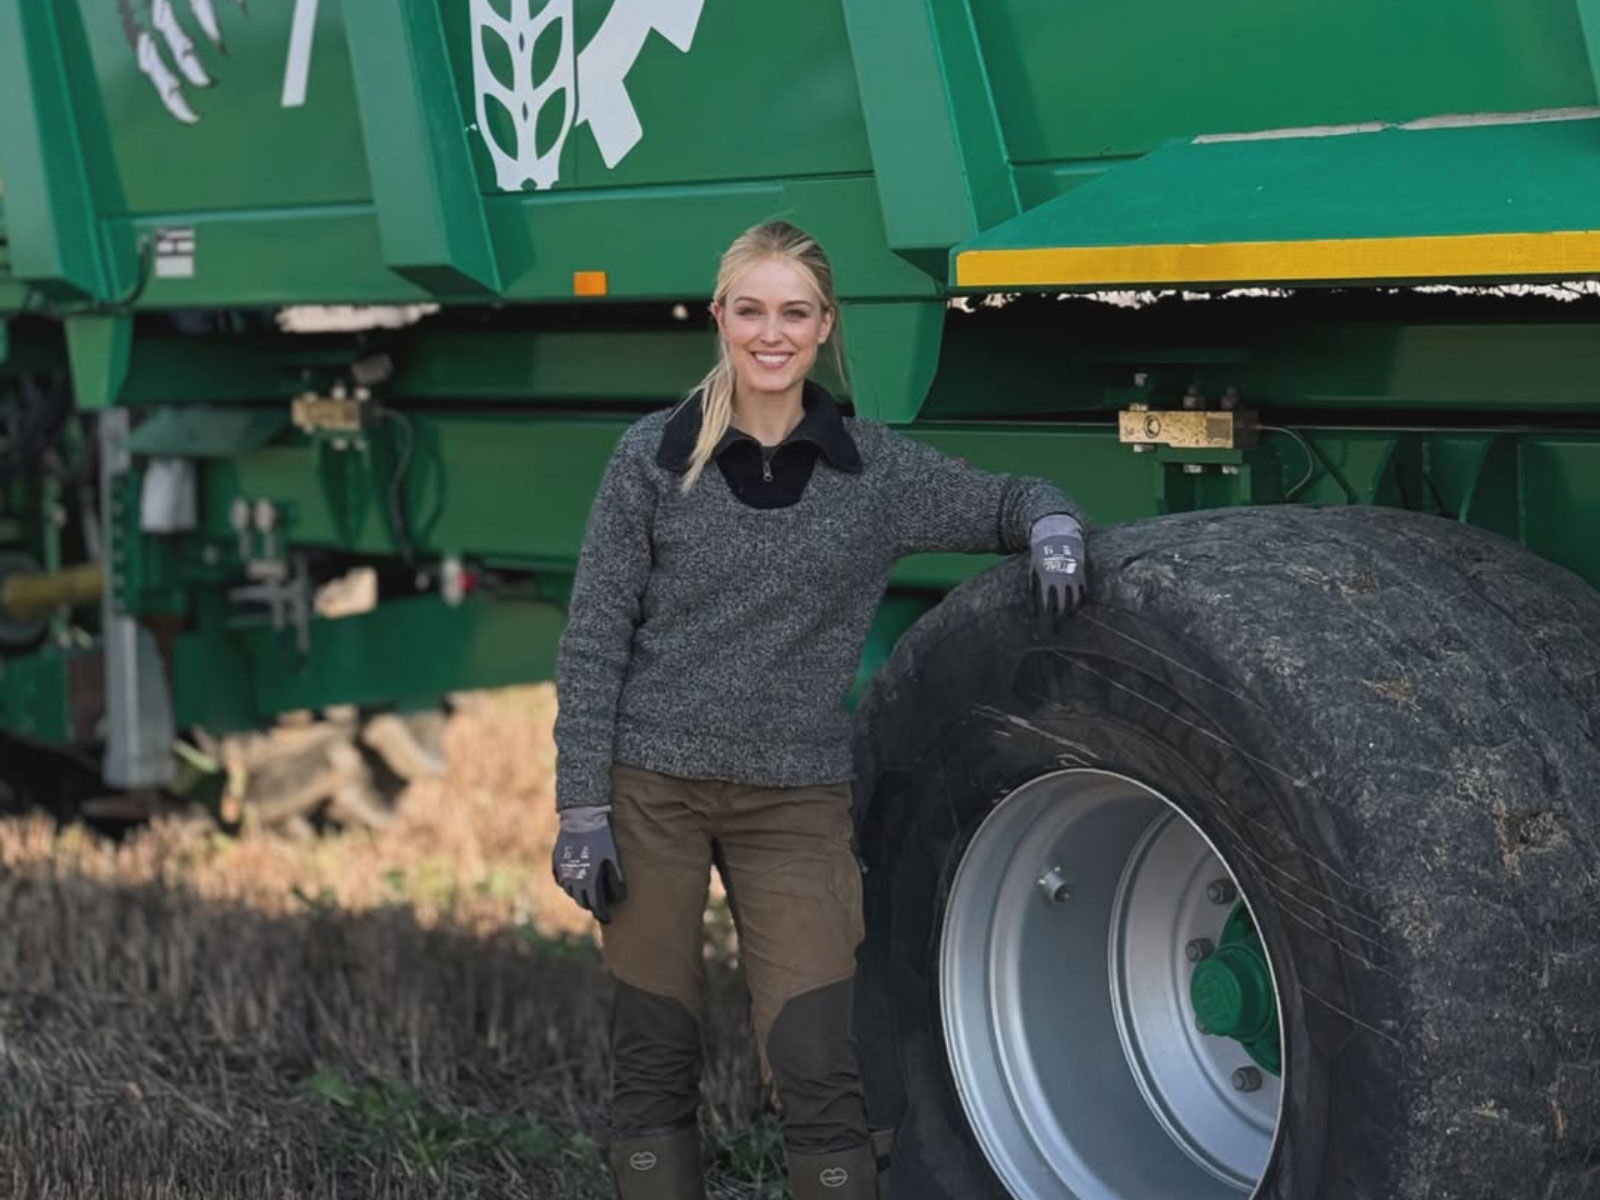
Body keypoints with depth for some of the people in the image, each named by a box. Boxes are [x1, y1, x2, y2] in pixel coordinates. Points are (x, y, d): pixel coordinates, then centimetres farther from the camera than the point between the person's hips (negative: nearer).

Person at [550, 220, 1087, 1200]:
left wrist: (1052, 527, -10)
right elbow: (593, 641, -1)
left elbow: (1010, 499, 15)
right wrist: (583, 808, -6)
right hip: (651, 790, 0)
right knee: (653, 1066, 6)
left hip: (796, 804, 1)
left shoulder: (878, 469, 3)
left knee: (821, 1074, -5)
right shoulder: (655, 454, -1)